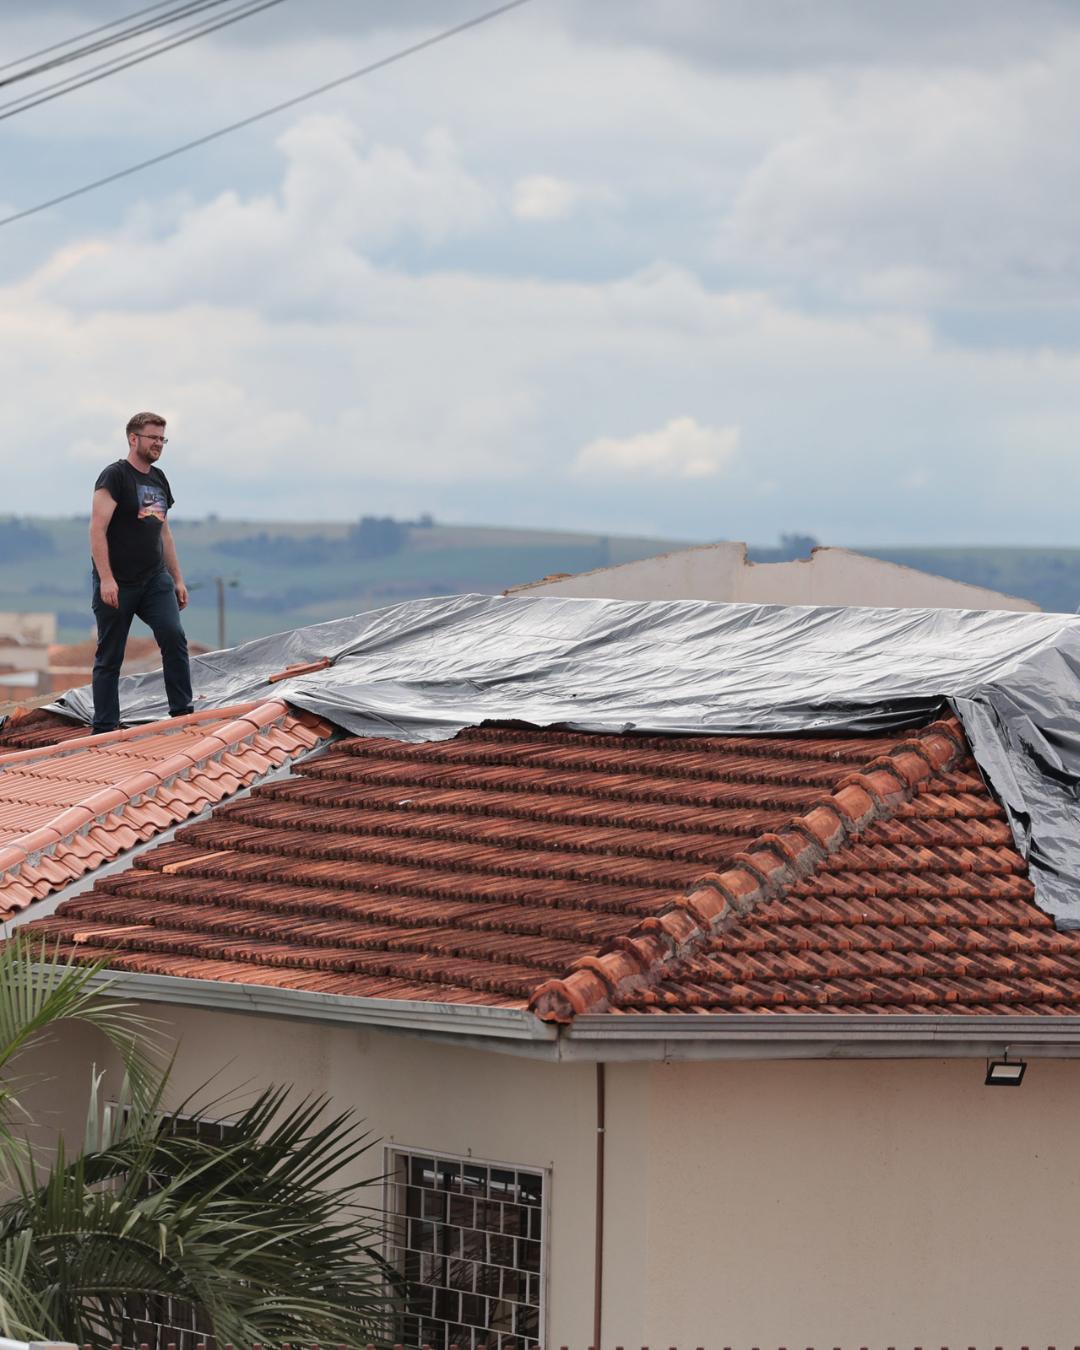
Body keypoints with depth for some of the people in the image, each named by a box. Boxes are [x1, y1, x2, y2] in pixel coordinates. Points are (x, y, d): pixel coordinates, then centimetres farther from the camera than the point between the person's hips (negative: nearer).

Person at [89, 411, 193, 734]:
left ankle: (182, 714, -9)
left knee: (174, 637, -14)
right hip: (117, 584, -6)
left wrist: (178, 579, 18)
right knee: (110, 657, 1)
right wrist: (106, 579, -24)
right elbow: (97, 529, -16)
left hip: (155, 580, 6)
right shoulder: (115, 476, -9)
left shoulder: (158, 479, 15)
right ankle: (104, 729, 7)